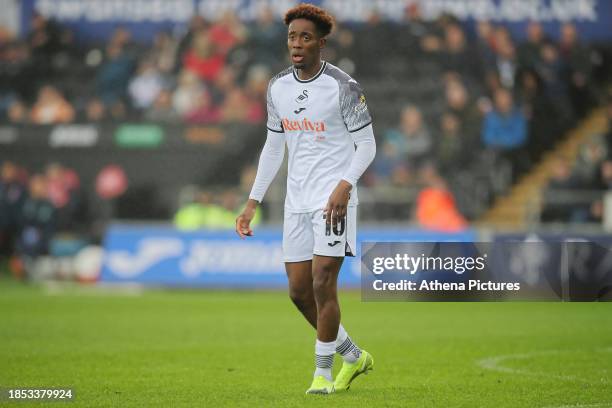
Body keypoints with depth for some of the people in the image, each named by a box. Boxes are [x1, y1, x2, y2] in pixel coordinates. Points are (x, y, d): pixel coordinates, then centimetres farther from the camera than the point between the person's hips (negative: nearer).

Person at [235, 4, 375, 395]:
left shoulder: (343, 87, -10)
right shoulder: (278, 87, 8)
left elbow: (367, 145, -7)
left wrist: (344, 185, -23)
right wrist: (252, 204, 13)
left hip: (333, 199, -6)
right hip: (297, 201, 6)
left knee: (322, 285, -11)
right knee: (300, 292, 7)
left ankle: (323, 373, 4)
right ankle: (354, 356, 25)